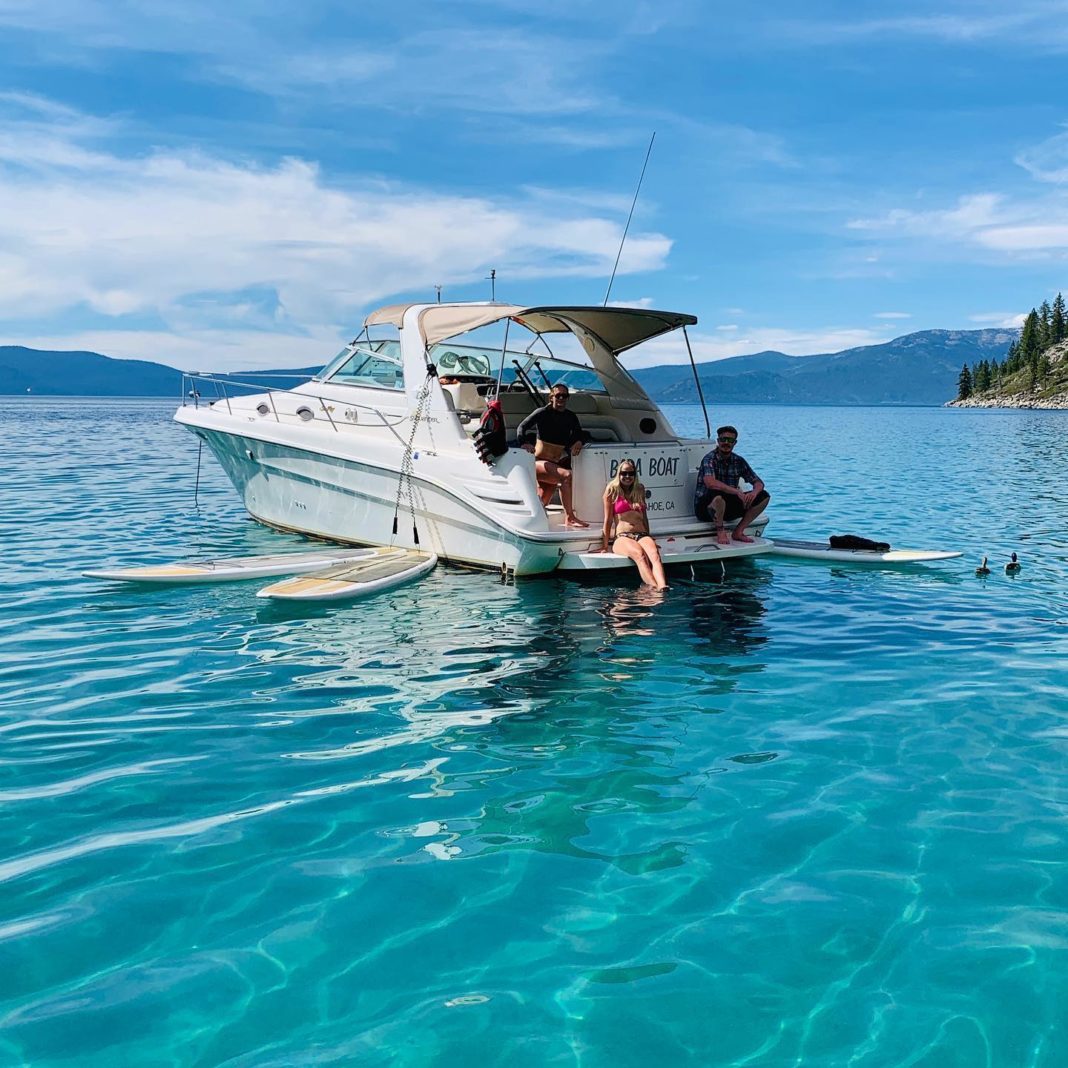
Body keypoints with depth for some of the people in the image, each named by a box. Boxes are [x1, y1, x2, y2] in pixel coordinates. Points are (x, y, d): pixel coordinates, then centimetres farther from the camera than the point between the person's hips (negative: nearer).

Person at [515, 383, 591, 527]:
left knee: (542, 503, 7)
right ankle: (569, 518, -29)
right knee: (566, 476, -31)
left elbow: (581, 435, 18)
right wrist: (524, 443, -29)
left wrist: (579, 442, -7)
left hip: (558, 464, 6)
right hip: (539, 462, -6)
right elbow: (522, 427, -9)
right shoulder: (542, 413, -4)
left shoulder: (571, 417, 10)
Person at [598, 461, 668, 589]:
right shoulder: (612, 490, 9)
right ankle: (654, 588, -58)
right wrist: (605, 546, 4)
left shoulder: (640, 489, 22)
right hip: (622, 537, -3)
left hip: (642, 535, 4)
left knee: (655, 554, -33)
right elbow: (608, 519, 6)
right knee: (639, 554, -38)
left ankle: (663, 588, -58)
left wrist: (649, 539, 29)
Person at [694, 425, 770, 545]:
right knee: (718, 494, -40)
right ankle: (720, 531, -15)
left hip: (727, 507, 7)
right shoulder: (710, 458, -15)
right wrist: (737, 492, -31)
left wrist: (754, 492, -17)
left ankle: (738, 532, -3)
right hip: (705, 507, -7)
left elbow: (759, 483, 8)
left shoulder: (738, 461, 5)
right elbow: (710, 483, -34)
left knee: (763, 496, -4)